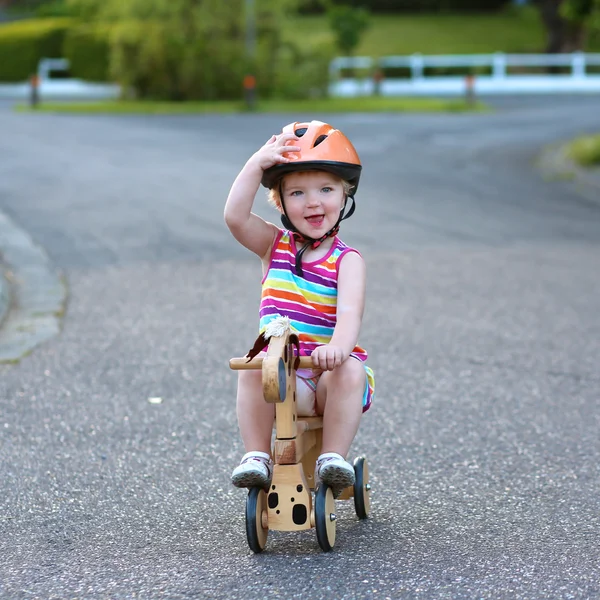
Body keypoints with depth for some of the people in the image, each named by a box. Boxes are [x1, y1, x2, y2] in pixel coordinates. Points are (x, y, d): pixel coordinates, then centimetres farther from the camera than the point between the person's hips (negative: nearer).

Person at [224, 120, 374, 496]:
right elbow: (235, 217, -11)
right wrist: (256, 164, -15)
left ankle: (333, 458, -24)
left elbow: (350, 311, -19)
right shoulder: (274, 245, 7)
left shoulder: (347, 260, -2)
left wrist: (338, 347, -41)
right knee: (253, 370, -29)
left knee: (351, 372, -32)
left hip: (329, 372, -1)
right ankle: (257, 457, -22)